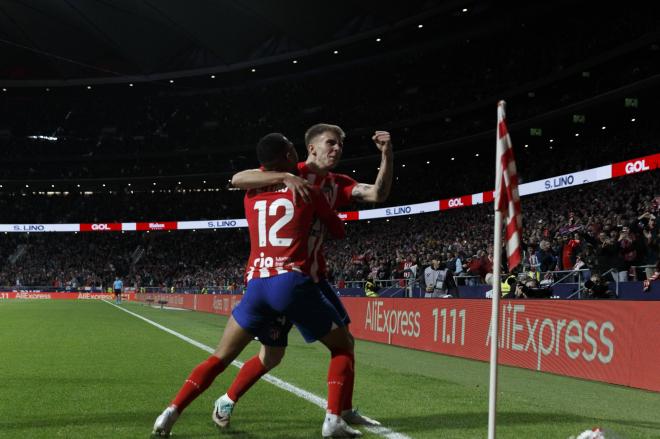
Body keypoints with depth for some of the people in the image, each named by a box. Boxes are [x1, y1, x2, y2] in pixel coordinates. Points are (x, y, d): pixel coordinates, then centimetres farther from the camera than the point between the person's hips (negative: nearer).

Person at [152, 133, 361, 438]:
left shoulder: (251, 197, 17)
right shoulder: (307, 191, 8)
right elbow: (339, 231, 20)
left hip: (257, 285, 3)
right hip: (293, 282, -3)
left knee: (221, 356, 15)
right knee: (343, 346, 13)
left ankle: (171, 413, 4)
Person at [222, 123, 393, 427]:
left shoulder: (338, 184, 6)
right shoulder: (290, 173, -11)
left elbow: (379, 194, -6)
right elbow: (237, 180, -23)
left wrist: (387, 155, -18)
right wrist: (285, 177, -35)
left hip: (314, 278, 6)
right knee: (272, 355, -2)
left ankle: (344, 411, 18)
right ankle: (227, 400, 20)